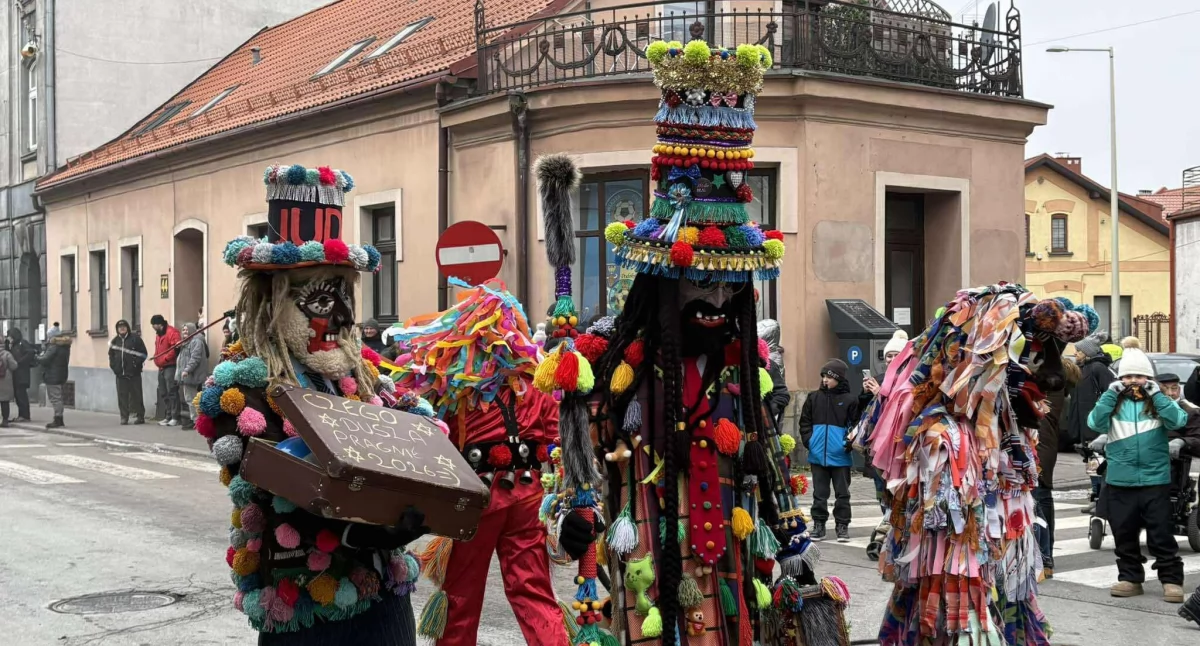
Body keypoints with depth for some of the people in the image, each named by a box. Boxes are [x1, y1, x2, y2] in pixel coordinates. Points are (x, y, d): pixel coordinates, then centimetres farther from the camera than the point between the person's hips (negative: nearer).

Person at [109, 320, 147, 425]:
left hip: (134, 373, -4)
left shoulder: (135, 338, 0)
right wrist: (113, 366, 7)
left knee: (136, 395, -1)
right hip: (120, 373, 4)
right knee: (122, 396, 3)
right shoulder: (115, 340, 15)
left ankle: (140, 416, 5)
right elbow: (111, 355, 21)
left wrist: (137, 364, -11)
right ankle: (124, 417, 8)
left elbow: (143, 353, -3)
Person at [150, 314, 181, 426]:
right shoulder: (159, 334, 19)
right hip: (161, 367, 10)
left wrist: (165, 358, -17)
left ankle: (175, 418, -11)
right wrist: (156, 359, 10)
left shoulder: (172, 332, -11)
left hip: (170, 367, -10)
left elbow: (176, 348, -20)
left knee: (172, 392, -11)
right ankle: (167, 417, 17)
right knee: (163, 393, 11)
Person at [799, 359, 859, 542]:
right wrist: (808, 440, -3)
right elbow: (805, 422, 9)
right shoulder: (814, 398, 5)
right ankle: (819, 525, 17)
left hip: (840, 457, -3)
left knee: (842, 493, 7)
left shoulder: (849, 400, -5)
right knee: (819, 493, 10)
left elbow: (855, 424, -3)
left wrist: (848, 444, -13)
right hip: (817, 455, 3)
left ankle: (842, 525, 14)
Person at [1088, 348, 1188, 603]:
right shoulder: (1113, 402, 7)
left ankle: (1172, 580, 6)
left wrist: (1157, 395, -12)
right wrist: (1110, 394, -10)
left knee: (1162, 534, 0)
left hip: (1156, 480, -2)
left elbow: (1177, 421, -12)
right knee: (1124, 534, 9)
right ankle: (1130, 578, 20)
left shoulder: (1158, 402, 6)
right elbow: (1095, 423, -9)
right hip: (1119, 482, 2)